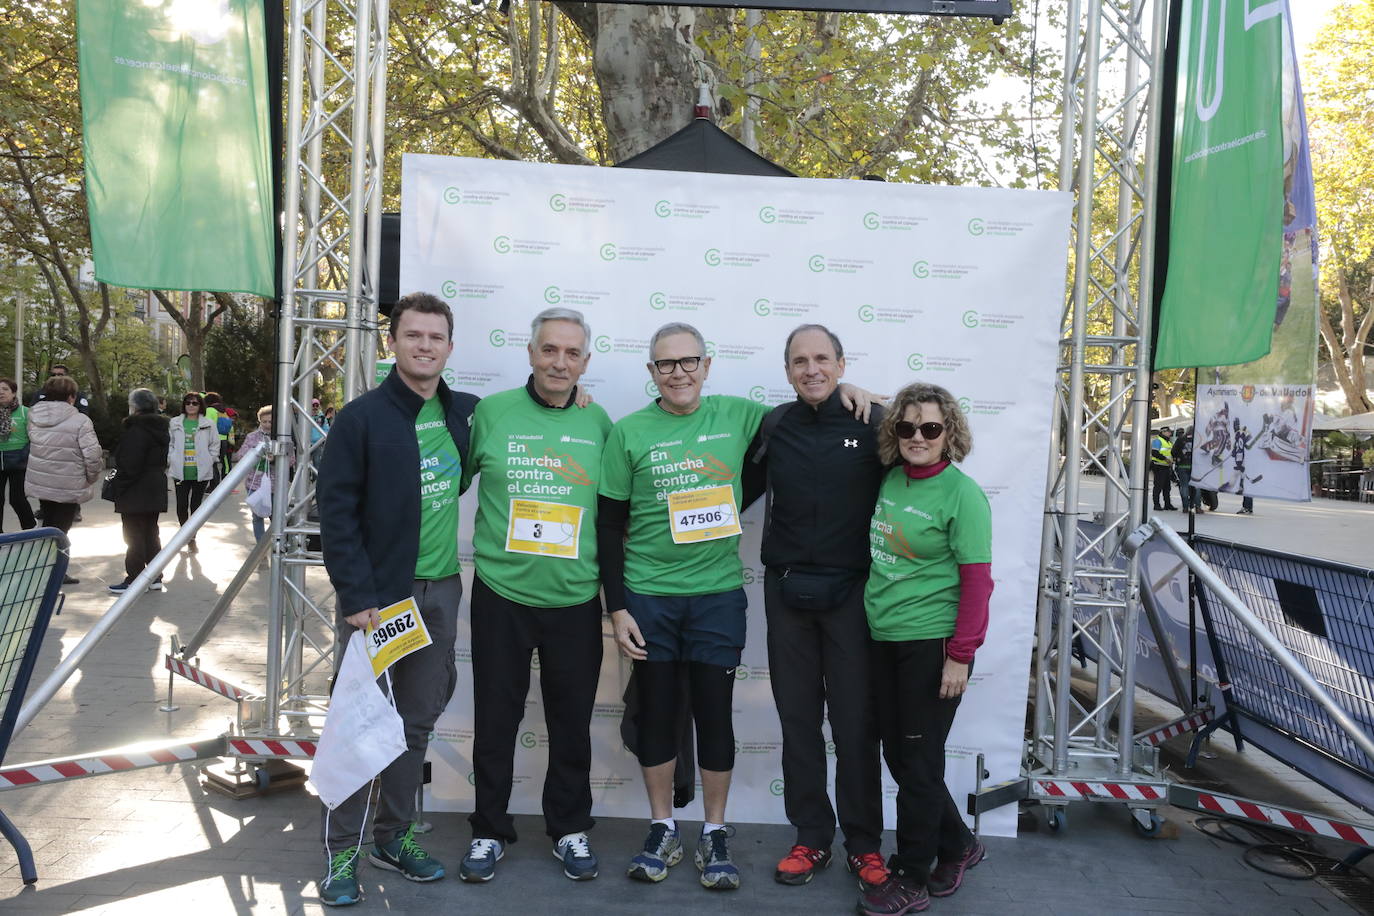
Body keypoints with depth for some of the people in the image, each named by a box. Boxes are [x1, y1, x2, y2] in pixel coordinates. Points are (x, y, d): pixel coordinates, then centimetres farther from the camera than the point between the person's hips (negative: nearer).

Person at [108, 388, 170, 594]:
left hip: (135, 492, -9)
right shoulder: (161, 430, 11)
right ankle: (155, 577, 21)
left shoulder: (136, 431, -18)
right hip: (155, 490, 9)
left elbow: (130, 465, -22)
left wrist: (119, 485, -12)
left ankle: (134, 580, 2)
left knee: (134, 537, -2)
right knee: (151, 533, 16)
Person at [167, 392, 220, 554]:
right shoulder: (175, 423, 6)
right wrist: (171, 461, 2)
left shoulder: (208, 424, 3)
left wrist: (210, 461, 0)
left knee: (196, 505, 5)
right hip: (181, 472, 1)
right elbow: (169, 444, 12)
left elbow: (215, 444, 8)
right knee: (181, 506, -1)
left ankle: (192, 537, 17)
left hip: (201, 472, -1)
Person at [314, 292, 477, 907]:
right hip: (375, 595, -5)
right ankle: (342, 851, 16)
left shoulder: (466, 413, 5)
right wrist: (356, 596, -16)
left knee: (417, 723, 13)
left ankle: (393, 836, 28)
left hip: (439, 592, 5)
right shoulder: (363, 417, -8)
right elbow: (336, 510, -11)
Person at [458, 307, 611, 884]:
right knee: (494, 720, 9)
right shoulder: (493, 412, -2)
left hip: (576, 600, 1)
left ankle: (569, 829, 30)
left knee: (572, 722, 12)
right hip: (502, 594, -1)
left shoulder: (599, 422, 3)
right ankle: (490, 830, 28)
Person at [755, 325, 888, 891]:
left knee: (856, 722, 4)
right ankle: (811, 837, 24)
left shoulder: (873, 422, -6)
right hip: (786, 591, 3)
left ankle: (864, 843, 20)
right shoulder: (773, 426, 3)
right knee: (798, 718, 10)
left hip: (851, 592, -3)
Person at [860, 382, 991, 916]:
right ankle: (957, 847, 35)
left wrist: (961, 655, -17)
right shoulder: (891, 479, 6)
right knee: (897, 755, 15)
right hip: (884, 639, 7)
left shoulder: (961, 494, -12)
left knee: (919, 764, 3)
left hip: (932, 644, -7)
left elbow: (976, 580, -14)